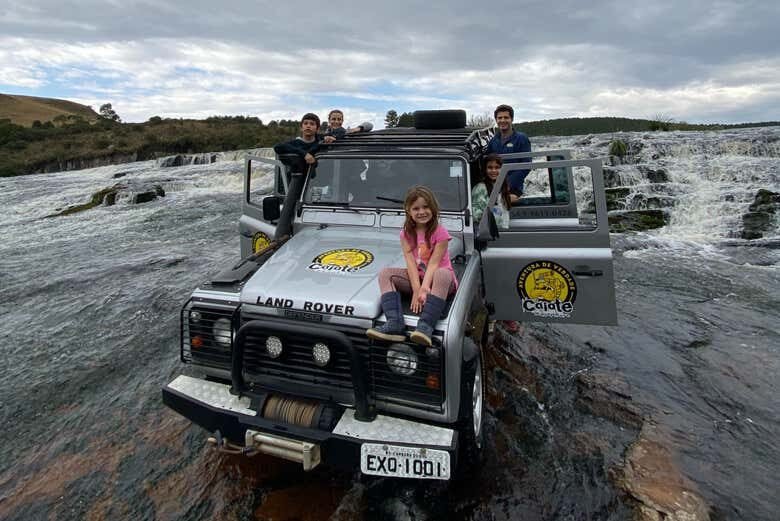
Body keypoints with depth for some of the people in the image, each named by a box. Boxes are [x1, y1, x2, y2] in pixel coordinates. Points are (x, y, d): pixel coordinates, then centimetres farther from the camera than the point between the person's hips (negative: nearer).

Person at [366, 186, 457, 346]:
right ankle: (395, 324, -35)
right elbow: (411, 262, -11)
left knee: (442, 274, -39)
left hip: (435, 277, -4)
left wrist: (424, 289, -31)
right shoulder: (406, 233, 1)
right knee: (385, 273, -17)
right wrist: (416, 290, -22)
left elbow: (433, 264, -19)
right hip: (416, 278, 4)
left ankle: (425, 326, -47)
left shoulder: (440, 233, -10)